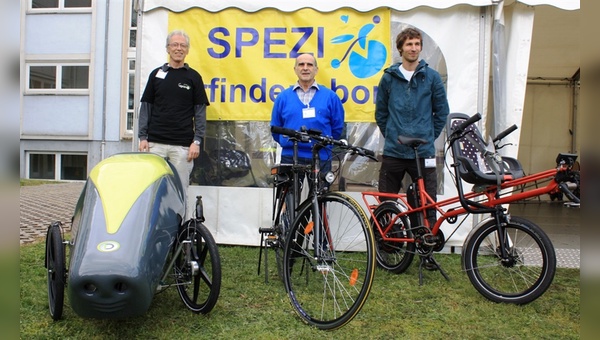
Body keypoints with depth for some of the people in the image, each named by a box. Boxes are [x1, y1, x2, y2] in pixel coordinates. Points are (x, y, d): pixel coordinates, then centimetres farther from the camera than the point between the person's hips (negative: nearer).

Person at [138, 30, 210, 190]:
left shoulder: (193, 77, 5)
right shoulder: (156, 74, 10)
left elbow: (200, 111, 3)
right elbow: (146, 107, 11)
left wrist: (197, 141, -5)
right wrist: (143, 137, 3)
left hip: (182, 144, -1)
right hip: (155, 142, 2)